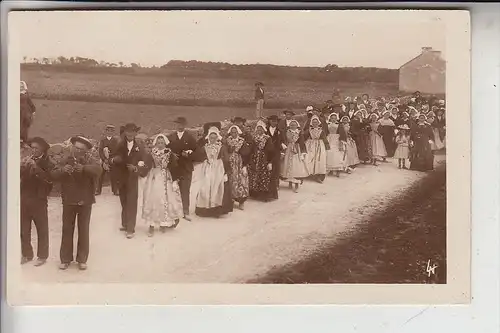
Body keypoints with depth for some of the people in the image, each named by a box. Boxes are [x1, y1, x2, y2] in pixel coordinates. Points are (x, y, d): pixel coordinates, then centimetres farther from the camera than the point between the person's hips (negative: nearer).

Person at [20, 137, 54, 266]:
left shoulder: (47, 163, -2)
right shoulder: (27, 160, 10)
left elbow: (49, 179, -19)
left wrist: (35, 167, -24)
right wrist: (22, 166, -17)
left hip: (39, 199, -4)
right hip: (24, 198, 4)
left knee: (42, 229, 3)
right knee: (24, 229, 10)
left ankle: (42, 256, 13)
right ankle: (26, 254, 22)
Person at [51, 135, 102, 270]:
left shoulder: (89, 161, -4)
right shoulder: (66, 161, 1)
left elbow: (98, 169, -24)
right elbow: (54, 175, -8)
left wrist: (83, 168, -41)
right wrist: (62, 170, -30)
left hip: (85, 201, -1)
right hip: (68, 201, 1)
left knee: (83, 230, 7)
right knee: (67, 229, 7)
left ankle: (82, 259, 17)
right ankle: (65, 259, 16)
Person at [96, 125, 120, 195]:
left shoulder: (115, 140, 5)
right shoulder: (103, 140, 6)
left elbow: (116, 151, -3)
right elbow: (100, 151, -2)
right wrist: (105, 159, -12)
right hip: (104, 160, 1)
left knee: (113, 176, -2)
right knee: (100, 175, -1)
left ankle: (115, 190, 6)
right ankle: (98, 190, 6)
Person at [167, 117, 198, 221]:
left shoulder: (190, 138, 6)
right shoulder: (170, 137, 9)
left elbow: (196, 151, 2)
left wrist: (188, 154, -14)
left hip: (186, 168, -1)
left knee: (185, 191, -4)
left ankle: (186, 212, -1)